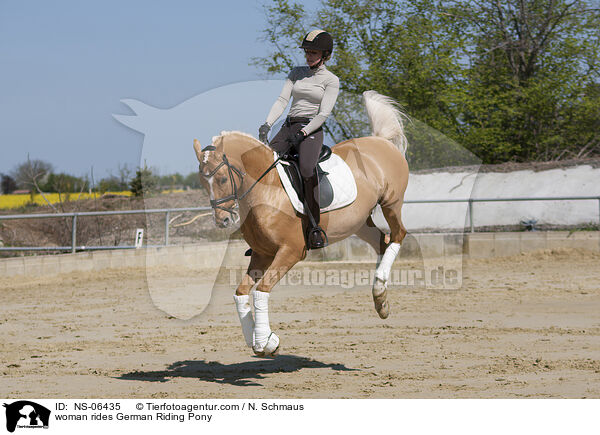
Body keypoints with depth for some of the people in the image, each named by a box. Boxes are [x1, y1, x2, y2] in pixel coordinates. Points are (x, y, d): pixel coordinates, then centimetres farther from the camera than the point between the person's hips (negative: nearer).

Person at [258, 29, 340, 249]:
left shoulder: (331, 80, 2)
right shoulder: (297, 73, 17)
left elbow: (323, 113, -7)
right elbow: (282, 100, 7)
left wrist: (303, 133, -20)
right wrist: (267, 124, -9)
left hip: (312, 130, -5)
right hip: (288, 125, 6)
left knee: (307, 168, -33)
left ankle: (315, 225, -28)